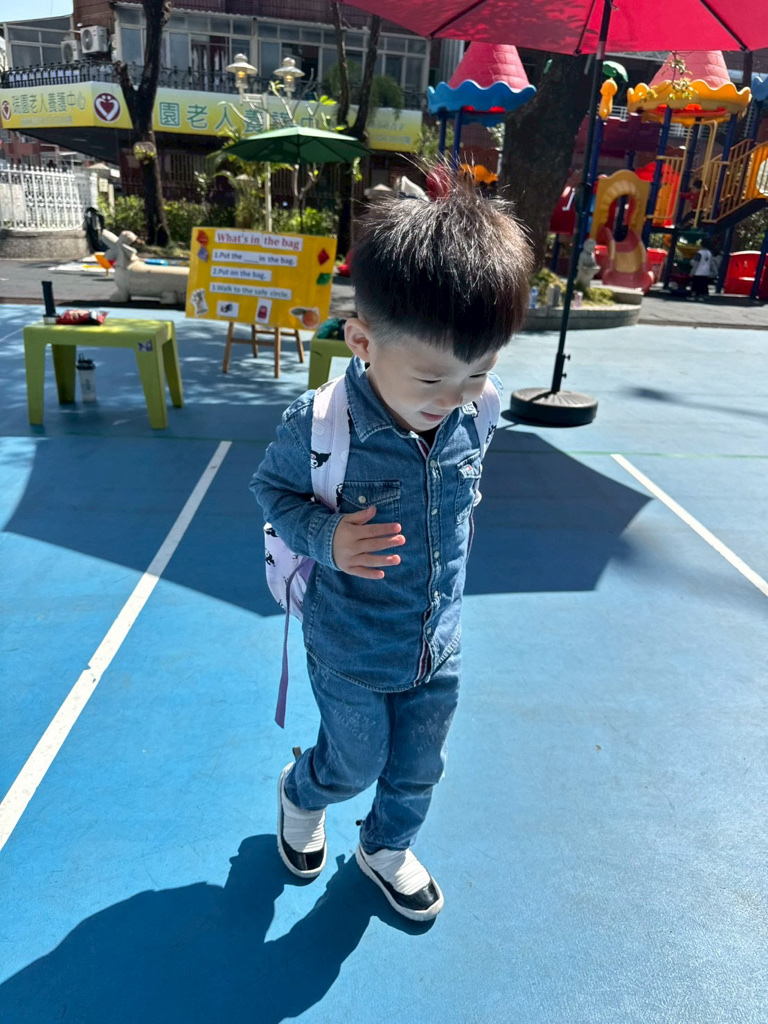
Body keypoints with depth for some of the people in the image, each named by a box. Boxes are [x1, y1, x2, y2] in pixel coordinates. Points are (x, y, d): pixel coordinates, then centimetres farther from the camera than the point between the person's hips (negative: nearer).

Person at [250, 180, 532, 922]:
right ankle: (301, 793, 57)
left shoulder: (474, 414, -15)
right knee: (354, 765, 20)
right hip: (350, 654, -4)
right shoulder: (317, 428, -28)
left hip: (438, 650, 4)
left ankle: (386, 848, 56)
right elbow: (269, 487, -10)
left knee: (416, 771, 23)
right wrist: (324, 536, -27)